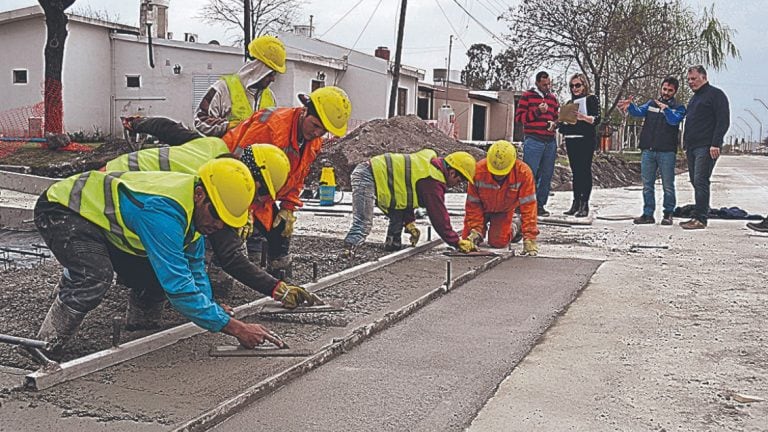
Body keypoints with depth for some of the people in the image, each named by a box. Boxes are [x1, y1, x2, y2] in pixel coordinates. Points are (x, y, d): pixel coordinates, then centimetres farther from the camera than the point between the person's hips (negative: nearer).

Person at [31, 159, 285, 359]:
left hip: (99, 218, 9)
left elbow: (195, 269, 4)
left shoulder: (194, 206, -9)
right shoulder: (163, 210, -38)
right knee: (95, 275, -34)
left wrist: (213, 313, -9)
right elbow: (178, 287, -39)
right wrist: (236, 328, -36)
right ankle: (45, 347, -16)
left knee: (161, 273, 3)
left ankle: (140, 326, 26)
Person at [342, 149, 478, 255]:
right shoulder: (432, 182, -15)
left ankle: (393, 244, 24)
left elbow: (406, 193, 22)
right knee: (363, 225, -21)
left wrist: (409, 223, 20)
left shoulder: (431, 161, 13)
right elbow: (440, 218, -11)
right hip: (366, 178, -10)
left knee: (399, 212, 20)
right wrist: (459, 243, -2)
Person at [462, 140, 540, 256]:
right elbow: (473, 203, -21)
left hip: (504, 211, -1)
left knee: (498, 242, -16)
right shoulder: (478, 170, -33)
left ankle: (512, 228, 18)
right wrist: (475, 230, -27)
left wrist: (529, 238, -33)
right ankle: (483, 227, 28)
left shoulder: (523, 173, -35)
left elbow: (528, 206, -31)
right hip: (482, 208, 1)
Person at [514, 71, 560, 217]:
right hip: (533, 141, -6)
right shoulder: (527, 96, 2)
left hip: (550, 142, 6)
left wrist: (554, 123, 5)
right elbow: (519, 117, -5)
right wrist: (537, 111, -15)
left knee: (546, 175, 6)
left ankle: (540, 205, 13)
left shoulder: (553, 98, 18)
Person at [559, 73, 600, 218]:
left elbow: (597, 119, -9)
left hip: (585, 140, -6)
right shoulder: (570, 102, 21)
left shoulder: (591, 99, 3)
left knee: (585, 171, -7)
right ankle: (576, 204, 6)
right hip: (571, 140, 6)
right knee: (575, 172, 5)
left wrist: (584, 117, -26)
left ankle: (584, 205, -9)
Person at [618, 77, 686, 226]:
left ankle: (668, 214, 10)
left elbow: (674, 120, -16)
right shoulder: (651, 103, 14)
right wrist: (630, 106, -25)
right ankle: (648, 214, 11)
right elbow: (638, 112, -3)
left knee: (668, 185, 1)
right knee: (647, 184, 5)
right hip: (648, 151, 3)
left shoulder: (678, 108, 5)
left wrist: (665, 108, -34)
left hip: (667, 152, -3)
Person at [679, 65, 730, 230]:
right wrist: (686, 145, 20)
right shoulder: (694, 98, 23)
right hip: (692, 147, 9)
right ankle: (698, 217, 13)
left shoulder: (716, 94, -4)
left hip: (706, 148, -9)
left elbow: (723, 121, -11)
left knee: (700, 182, -13)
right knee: (696, 182, 9)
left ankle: (700, 219, -13)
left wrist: (715, 144, -19)